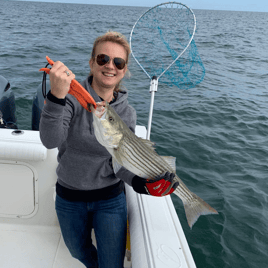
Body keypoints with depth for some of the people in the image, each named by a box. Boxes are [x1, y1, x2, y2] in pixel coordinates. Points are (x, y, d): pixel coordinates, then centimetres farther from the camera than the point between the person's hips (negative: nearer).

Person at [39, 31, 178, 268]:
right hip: (68, 197, 1)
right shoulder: (72, 96, -17)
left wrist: (141, 182, -30)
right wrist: (56, 97, -48)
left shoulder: (127, 113, -8)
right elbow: (51, 141, -32)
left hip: (110, 198, 0)